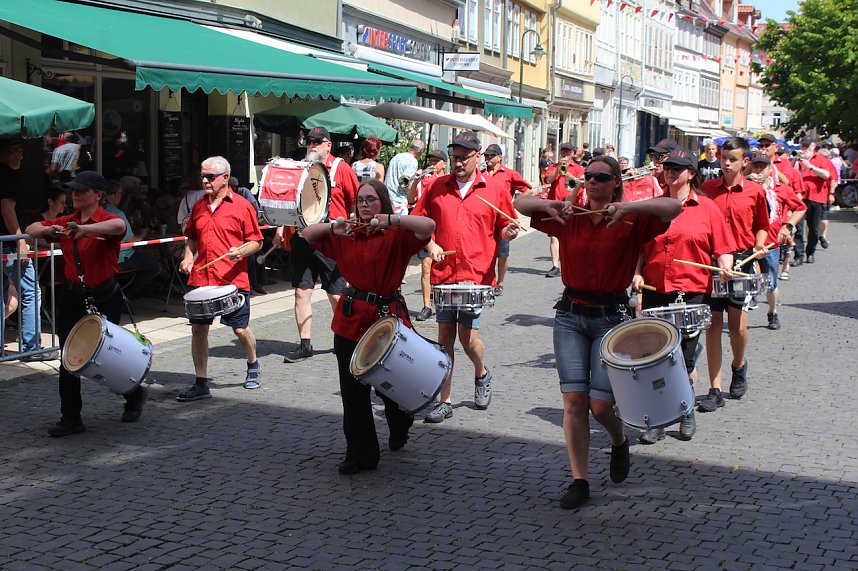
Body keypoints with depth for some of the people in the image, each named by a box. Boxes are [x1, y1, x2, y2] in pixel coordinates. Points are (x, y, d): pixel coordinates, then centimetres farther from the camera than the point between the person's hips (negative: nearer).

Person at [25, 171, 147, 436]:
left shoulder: (107, 221, -11)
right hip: (71, 296, 5)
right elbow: (30, 230, 10)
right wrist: (49, 230, -11)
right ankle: (71, 418, 12)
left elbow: (119, 226, -34)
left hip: (103, 297, -5)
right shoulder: (65, 222, 8)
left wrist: (84, 229, -45)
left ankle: (135, 394, 33)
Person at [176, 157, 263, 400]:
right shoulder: (199, 206, 11)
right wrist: (188, 258, 6)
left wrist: (240, 251, -20)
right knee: (198, 328, 2)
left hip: (233, 279, -4)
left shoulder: (242, 206, -3)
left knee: (241, 329, 3)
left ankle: (253, 367, 33)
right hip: (201, 278, 4)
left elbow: (256, 242, -1)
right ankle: (201, 383, 11)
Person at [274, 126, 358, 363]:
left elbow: (357, 202, -1)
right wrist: (280, 230, 9)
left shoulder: (341, 169, -2)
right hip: (301, 238, 4)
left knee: (336, 295, 2)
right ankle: (305, 344, 10)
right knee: (301, 292, 3)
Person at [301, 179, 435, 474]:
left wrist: (390, 219, -28)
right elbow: (307, 235, 13)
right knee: (353, 392, 3)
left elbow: (428, 226, -21)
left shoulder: (396, 235, -4)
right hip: (351, 318, 4)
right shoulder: (346, 235, 9)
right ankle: (360, 454, 15)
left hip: (387, 317, -3)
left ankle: (400, 426, 43)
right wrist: (333, 227, -5)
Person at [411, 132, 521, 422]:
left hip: (477, 274, -2)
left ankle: (482, 374, 27)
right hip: (443, 272, 2)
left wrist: (508, 232, -12)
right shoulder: (437, 187, 7)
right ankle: (445, 400, 12)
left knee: (468, 334, -7)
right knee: (445, 335, 4)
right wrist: (429, 244, -4)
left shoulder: (494, 190, 3)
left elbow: (505, 226, 11)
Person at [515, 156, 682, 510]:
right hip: (570, 315, 3)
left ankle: (619, 441, 30)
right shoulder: (567, 218, 6)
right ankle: (579, 481, 6)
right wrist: (548, 205, -11)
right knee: (574, 400, -4)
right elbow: (520, 204, 9)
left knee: (601, 404, -6)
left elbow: (673, 207, -18)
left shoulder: (630, 223, -3)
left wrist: (627, 208, -27)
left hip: (611, 317, -2)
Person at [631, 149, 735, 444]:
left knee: (685, 359, 2)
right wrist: (637, 273, -2)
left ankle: (687, 411, 26)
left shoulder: (707, 209, 2)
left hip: (692, 293, -2)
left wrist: (725, 266, -19)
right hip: (654, 292, 2)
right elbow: (640, 247, 14)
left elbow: (723, 248, 1)